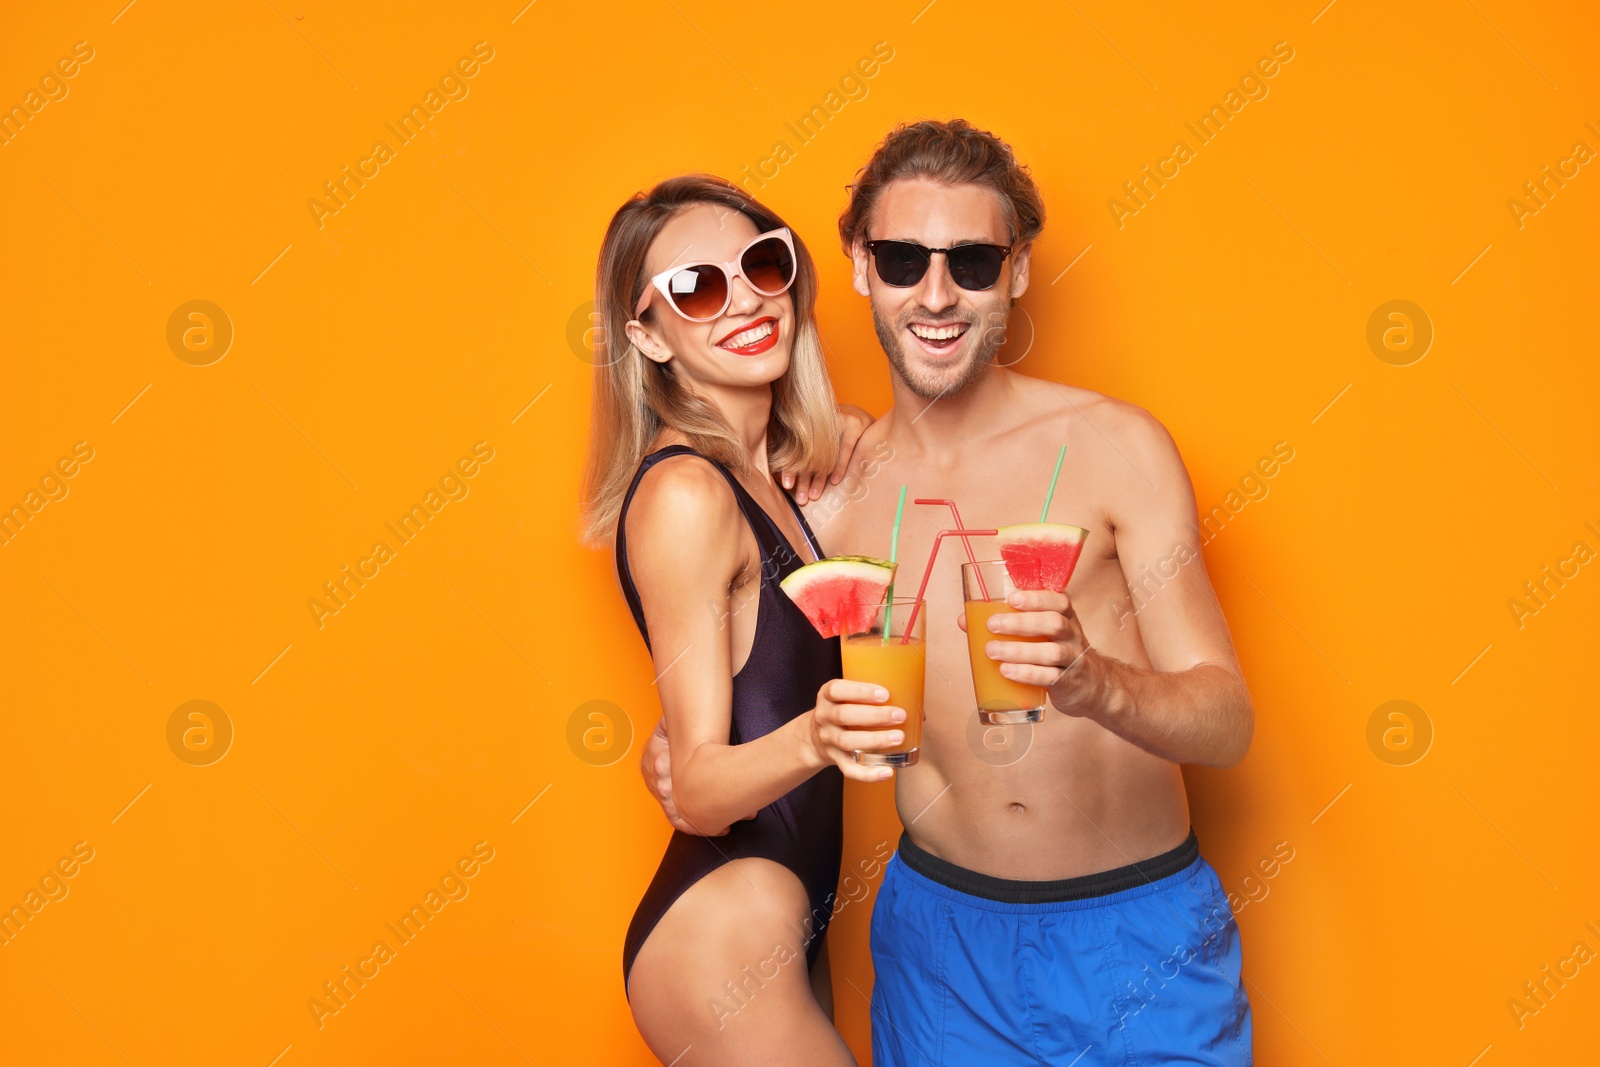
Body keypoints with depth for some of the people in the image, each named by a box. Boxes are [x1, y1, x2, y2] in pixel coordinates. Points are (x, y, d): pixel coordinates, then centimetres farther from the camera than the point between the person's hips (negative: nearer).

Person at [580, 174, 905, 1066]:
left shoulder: (784, 470, 7)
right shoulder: (683, 492, -19)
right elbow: (697, 789, -20)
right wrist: (813, 738, -40)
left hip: (785, 927, 9)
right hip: (719, 944, -8)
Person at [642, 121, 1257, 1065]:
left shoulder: (1114, 446, -11)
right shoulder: (830, 490, -2)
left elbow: (1227, 722, -13)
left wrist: (1098, 683, -33)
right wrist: (679, 743, -6)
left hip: (1135, 935, -2)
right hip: (939, 933, 2)